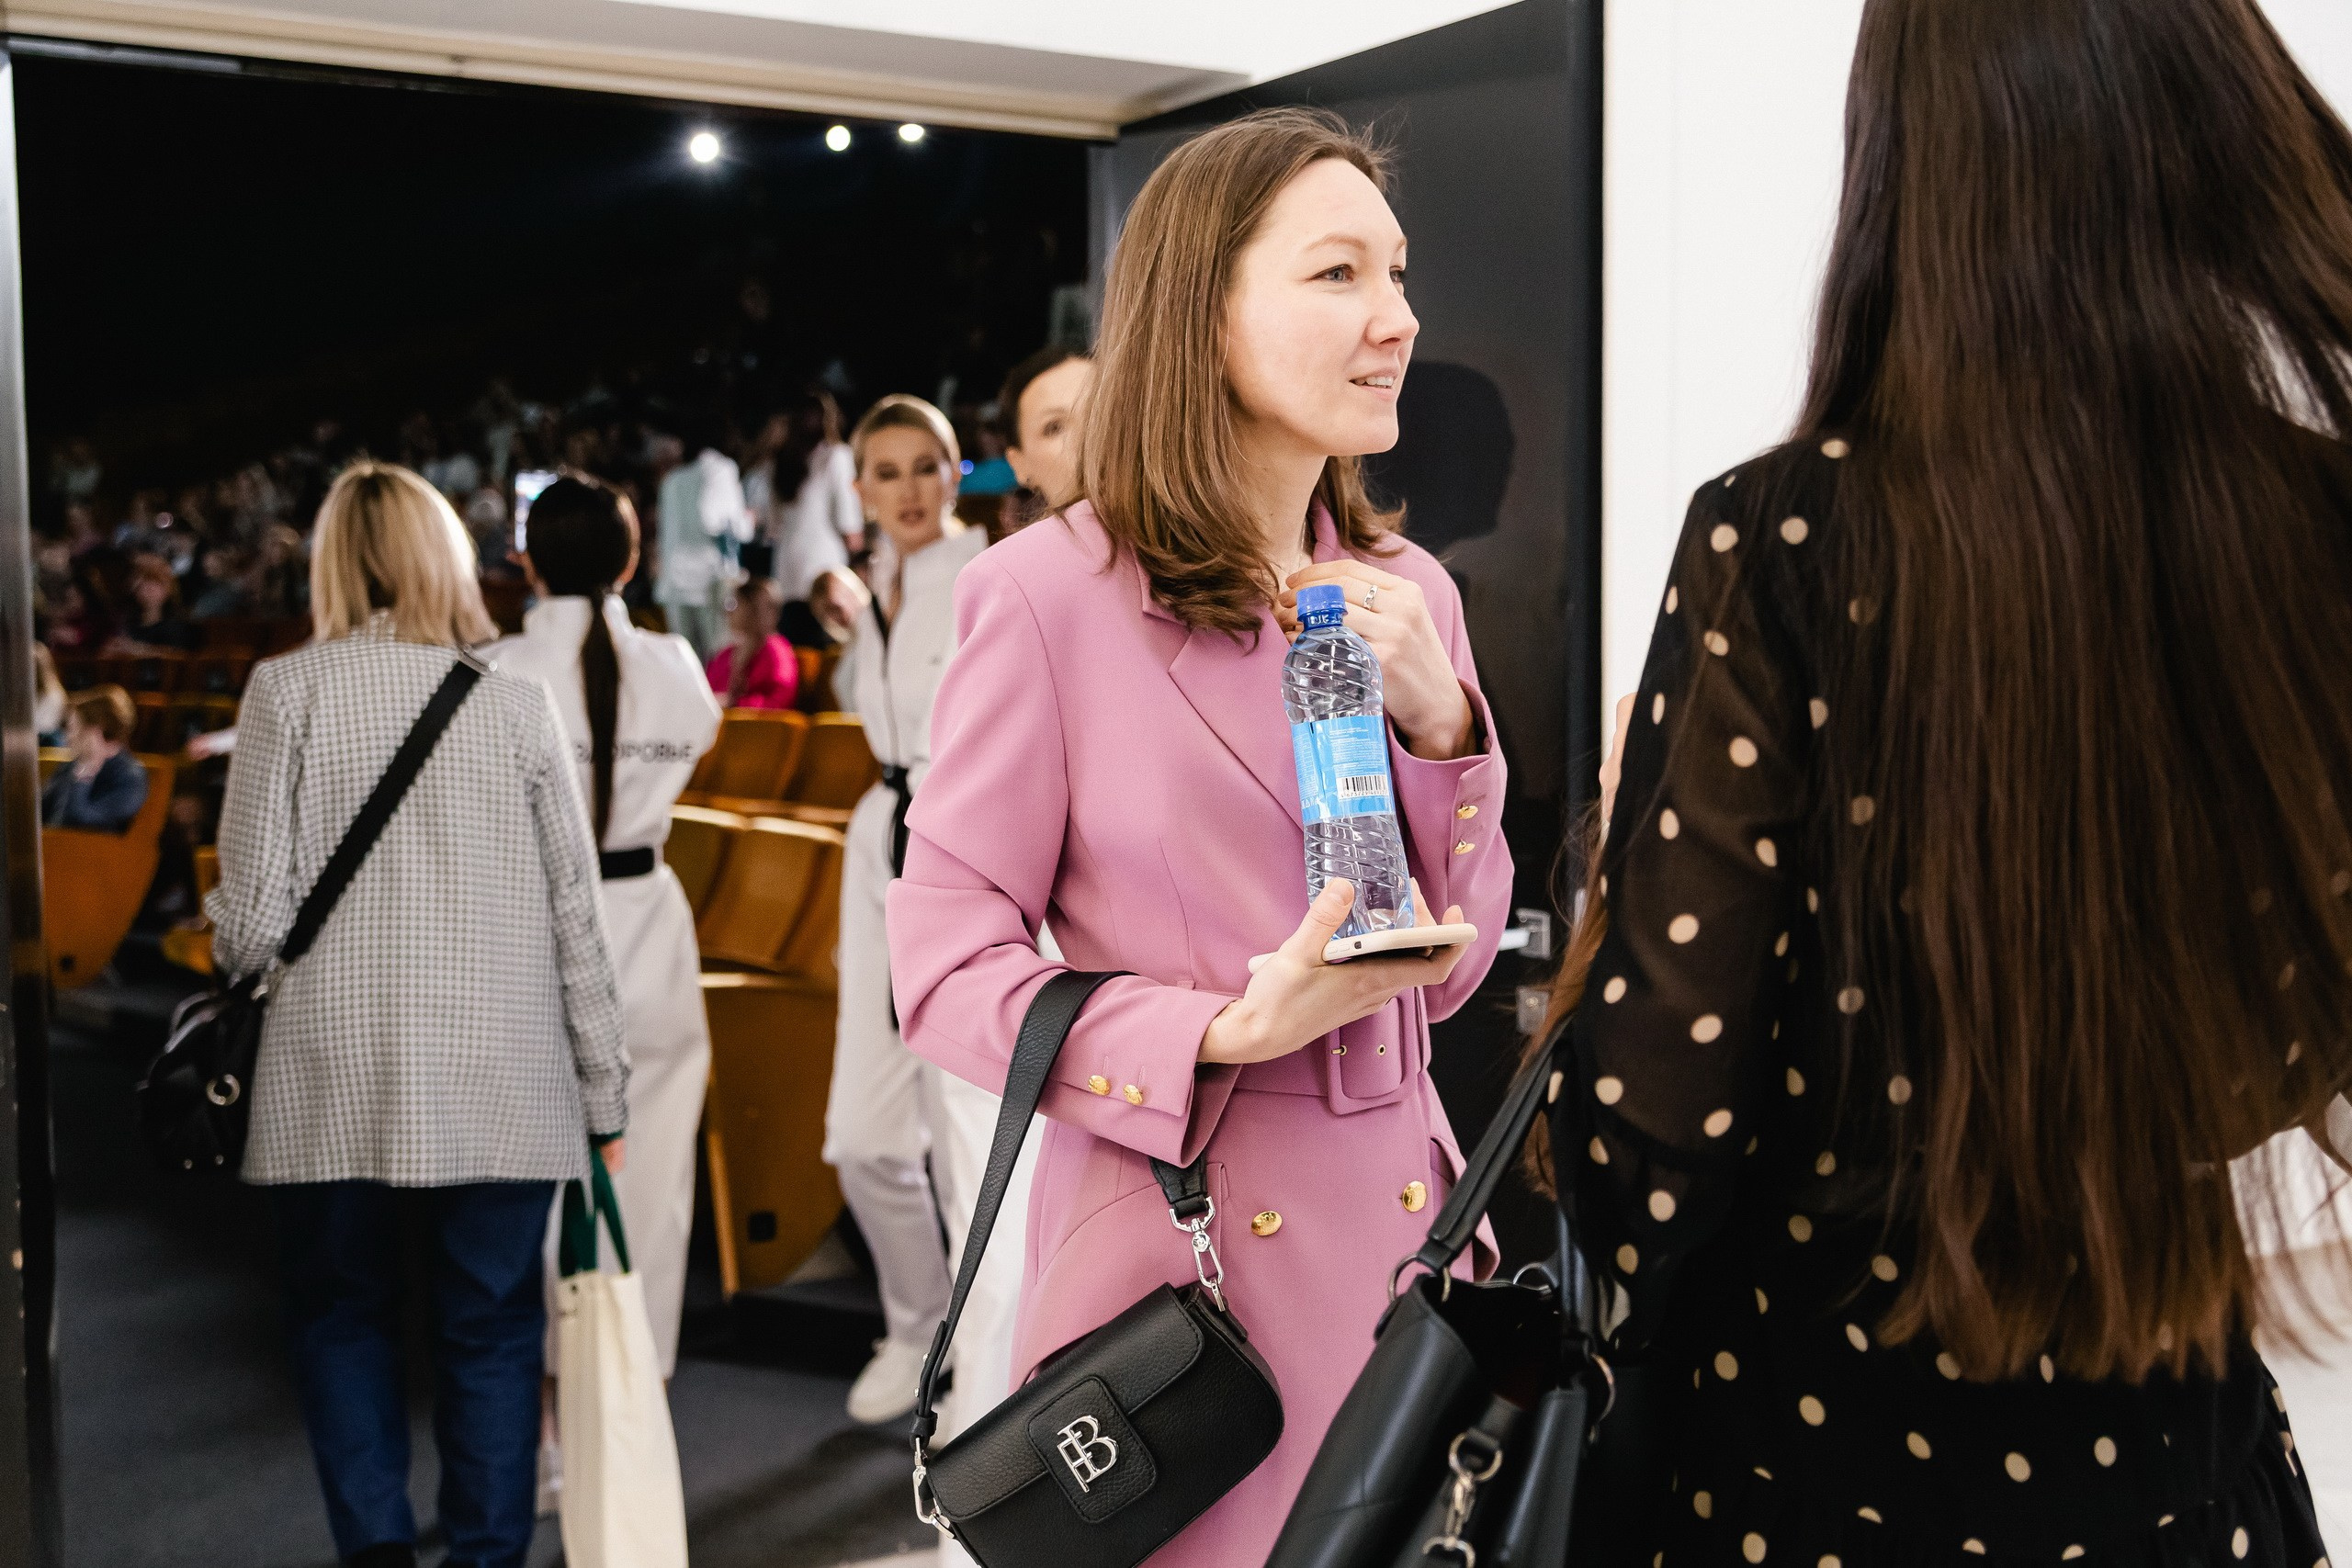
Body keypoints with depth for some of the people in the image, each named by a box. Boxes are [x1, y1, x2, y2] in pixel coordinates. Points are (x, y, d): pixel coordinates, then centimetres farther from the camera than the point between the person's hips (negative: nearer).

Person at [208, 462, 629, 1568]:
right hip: (504, 1085, 1)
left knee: (341, 1313, 17)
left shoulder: (288, 689, -4)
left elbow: (254, 908, -6)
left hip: (335, 1079, 0)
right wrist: (603, 1090, 8)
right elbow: (575, 914, 1)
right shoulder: (517, 704, 0)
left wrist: (232, 959, 18)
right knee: (491, 1329, 12)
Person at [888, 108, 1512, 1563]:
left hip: (1396, 1206, 5)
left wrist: (1438, 721, -9)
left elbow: (1453, 966, 6)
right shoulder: (1052, 593, -10)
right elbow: (946, 965, -9)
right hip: (1172, 1227, -5)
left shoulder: (1409, 593, 6)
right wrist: (1222, 1036, -20)